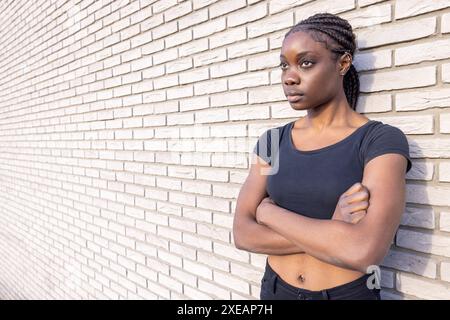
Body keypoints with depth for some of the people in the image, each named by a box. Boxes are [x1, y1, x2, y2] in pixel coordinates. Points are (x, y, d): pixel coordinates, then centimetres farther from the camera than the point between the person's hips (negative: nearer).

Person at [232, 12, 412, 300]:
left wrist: (269, 212, -16)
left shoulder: (384, 141, -14)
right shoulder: (272, 142, -1)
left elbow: (365, 252, -27)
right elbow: (243, 233, -10)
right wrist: (333, 232, -21)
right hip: (276, 291, 4)